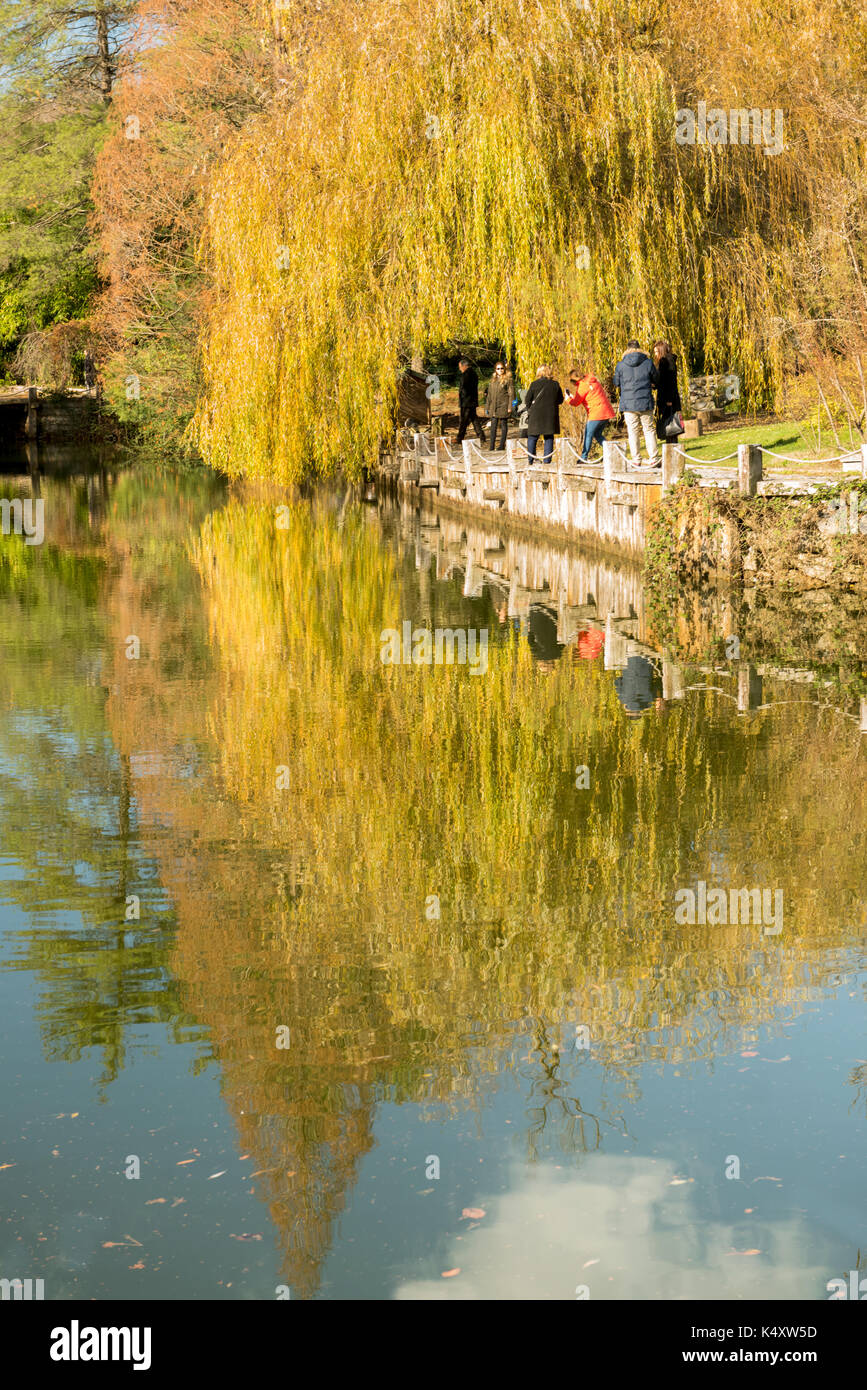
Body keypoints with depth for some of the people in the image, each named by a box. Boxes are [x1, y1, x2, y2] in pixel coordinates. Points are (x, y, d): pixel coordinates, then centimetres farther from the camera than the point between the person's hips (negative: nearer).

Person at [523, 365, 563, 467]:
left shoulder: (534, 384, -5)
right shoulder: (556, 385, 1)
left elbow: (527, 400, -2)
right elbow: (560, 400, 8)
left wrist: (529, 409, 16)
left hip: (536, 414, -2)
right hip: (551, 415, 2)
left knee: (532, 438, 9)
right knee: (549, 438, 9)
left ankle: (531, 461, 7)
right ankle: (547, 461, 4)